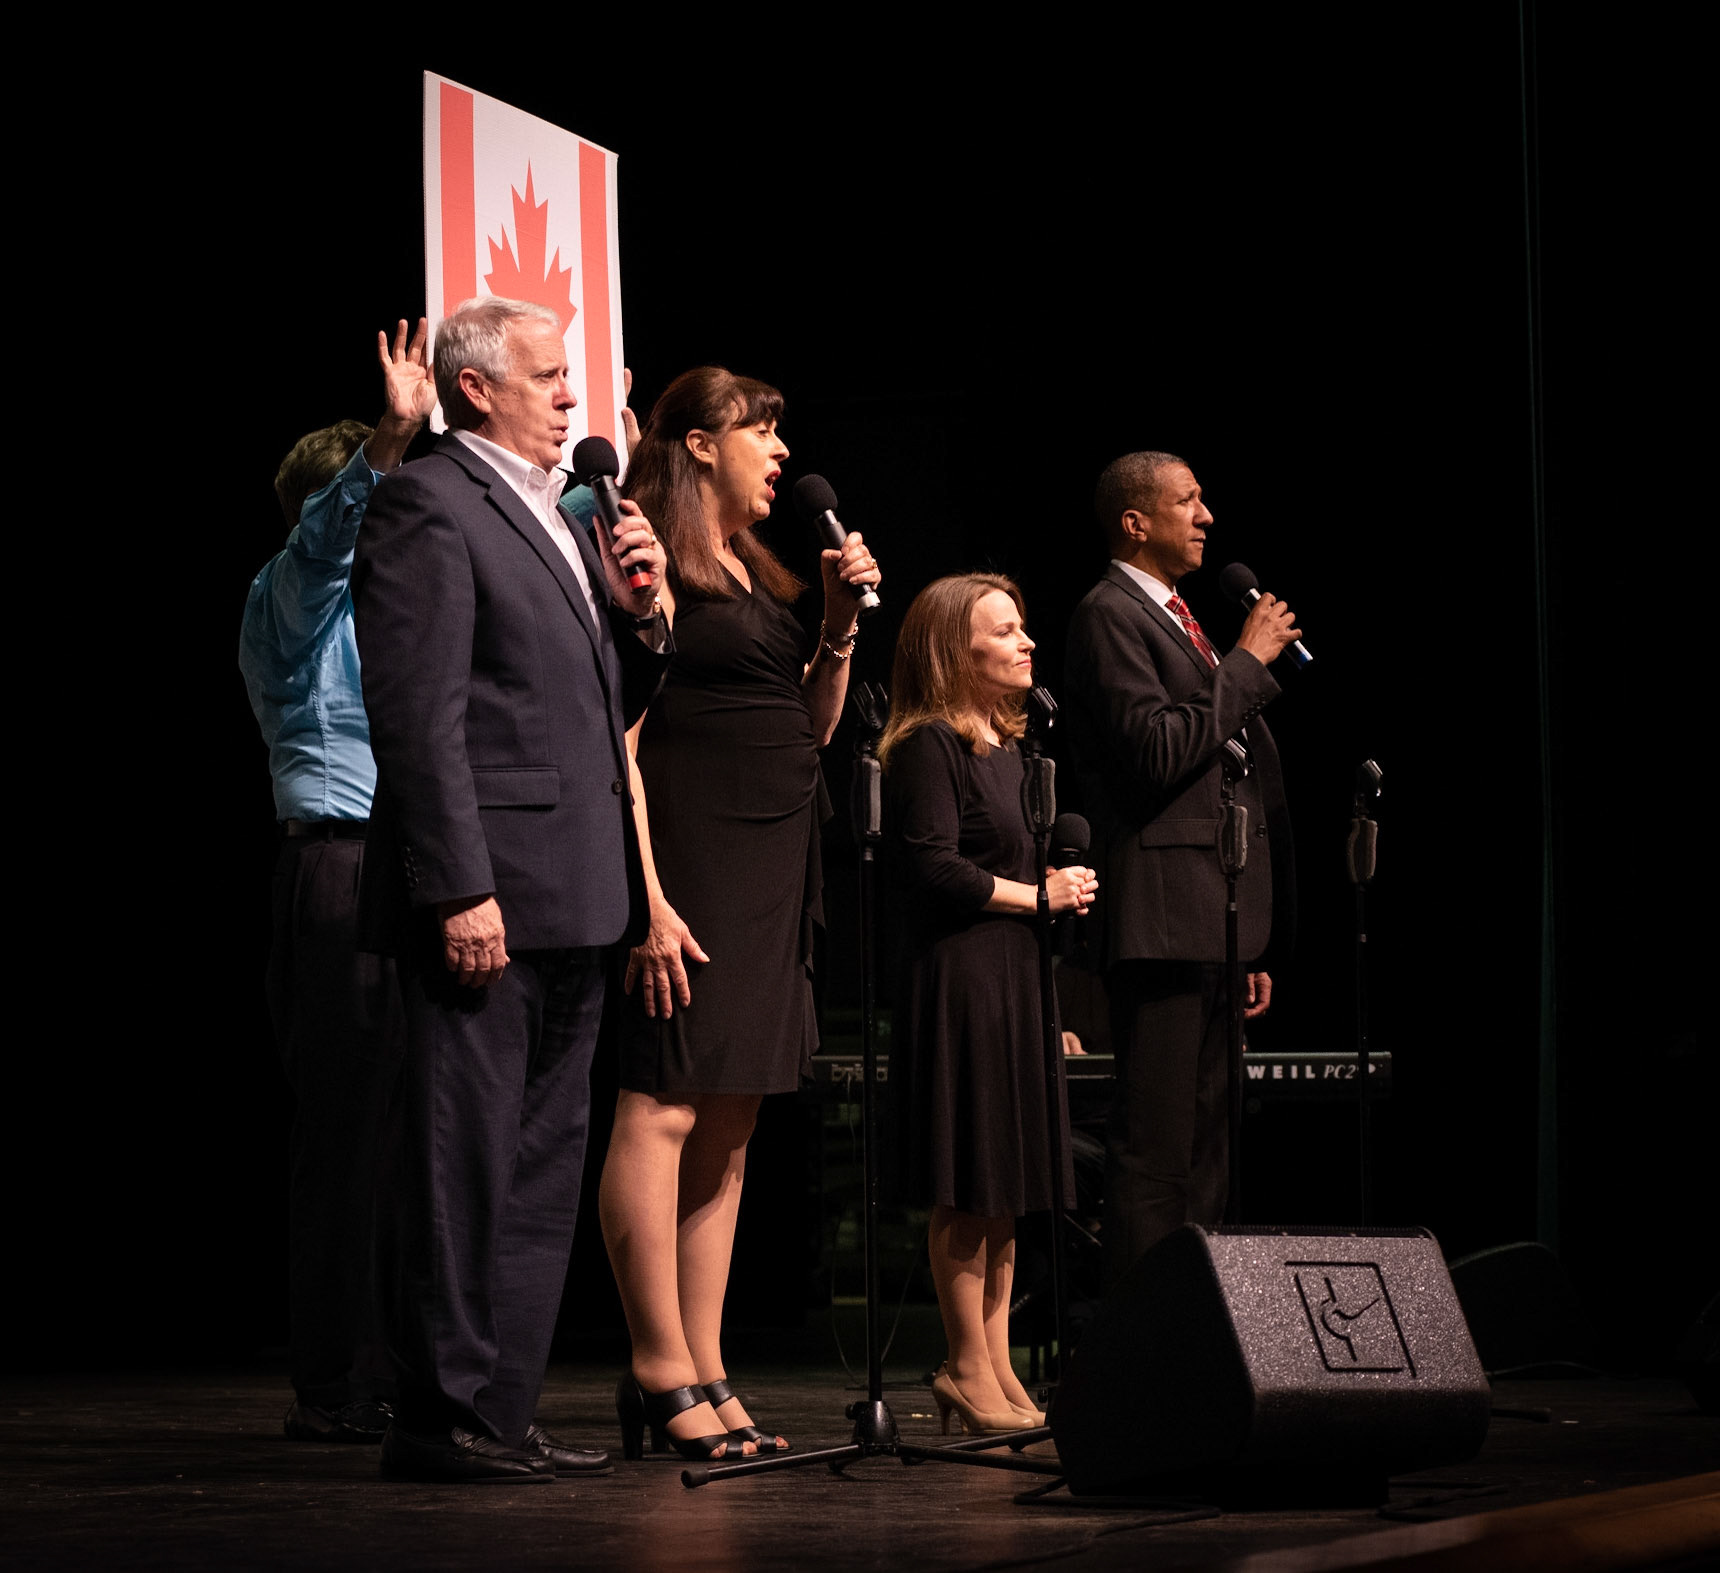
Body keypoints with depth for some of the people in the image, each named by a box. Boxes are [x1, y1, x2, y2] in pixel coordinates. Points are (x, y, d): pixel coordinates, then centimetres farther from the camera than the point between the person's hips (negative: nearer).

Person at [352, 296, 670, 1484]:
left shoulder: (556, 520, 21)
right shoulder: (428, 507, -8)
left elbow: (607, 706, 24)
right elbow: (419, 716, -16)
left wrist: (637, 615, 5)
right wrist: (461, 890, -22)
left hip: (571, 898, 10)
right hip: (487, 891, -10)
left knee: (542, 1165, 12)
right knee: (461, 1162, -5)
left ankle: (502, 1409, 18)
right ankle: (442, 1418, 0)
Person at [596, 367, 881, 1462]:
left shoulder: (760, 577, 21)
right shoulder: (651, 566, -6)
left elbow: (815, 728, 24)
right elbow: (618, 738, -13)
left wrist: (839, 628, 8)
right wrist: (645, 894, -20)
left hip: (771, 873, 9)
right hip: (693, 864, -9)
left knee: (728, 1133, 7)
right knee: (662, 1109, -11)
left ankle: (706, 1374, 9)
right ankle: (664, 1373, -10)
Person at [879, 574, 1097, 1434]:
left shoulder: (1008, 744, 18)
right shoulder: (928, 745, -10)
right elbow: (935, 869, -17)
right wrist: (1035, 896, -11)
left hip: (1017, 978, 9)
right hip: (961, 982, -9)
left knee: (1008, 1188, 10)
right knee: (968, 1194, -5)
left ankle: (997, 1365, 15)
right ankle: (969, 1371, 1)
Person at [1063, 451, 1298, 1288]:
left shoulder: (1179, 619, 23)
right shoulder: (1109, 614, -6)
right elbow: (1158, 750, -20)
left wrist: (1250, 950, 22)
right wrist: (1248, 662, -11)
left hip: (1216, 926, 10)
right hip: (1164, 920, -10)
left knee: (1206, 1147, 11)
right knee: (1155, 1149, -12)